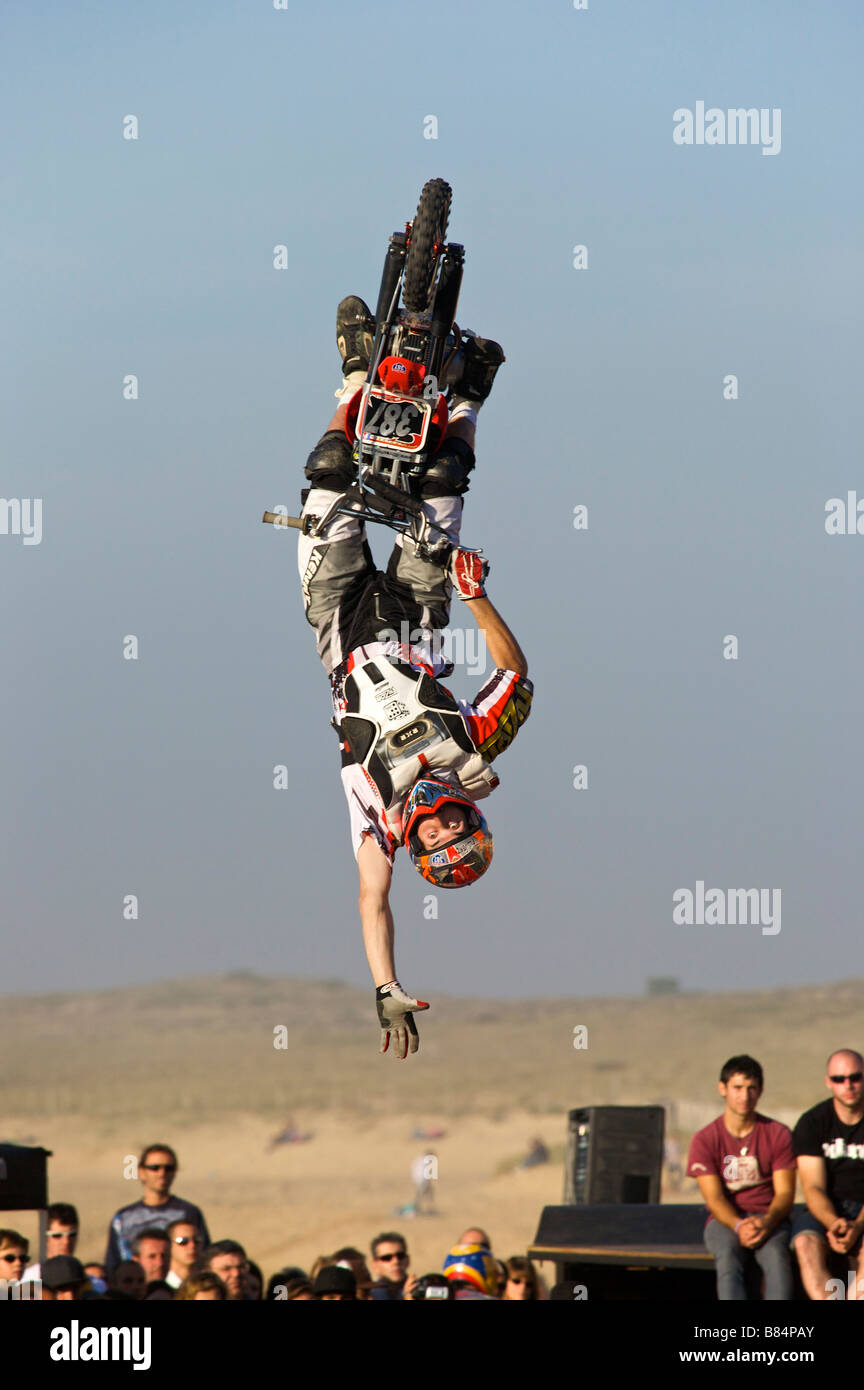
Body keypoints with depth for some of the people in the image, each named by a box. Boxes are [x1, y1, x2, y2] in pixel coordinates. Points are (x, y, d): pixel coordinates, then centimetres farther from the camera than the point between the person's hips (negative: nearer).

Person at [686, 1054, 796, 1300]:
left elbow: (785, 1192, -1)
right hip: (725, 1220, 0)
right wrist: (739, 1226, -26)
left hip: (769, 1218, 0)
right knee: (728, 1257, -35)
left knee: (776, 1255, -34)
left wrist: (766, 1222, -23)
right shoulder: (705, 1140, 2)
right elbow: (714, 1197, -6)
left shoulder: (778, 1134, 5)